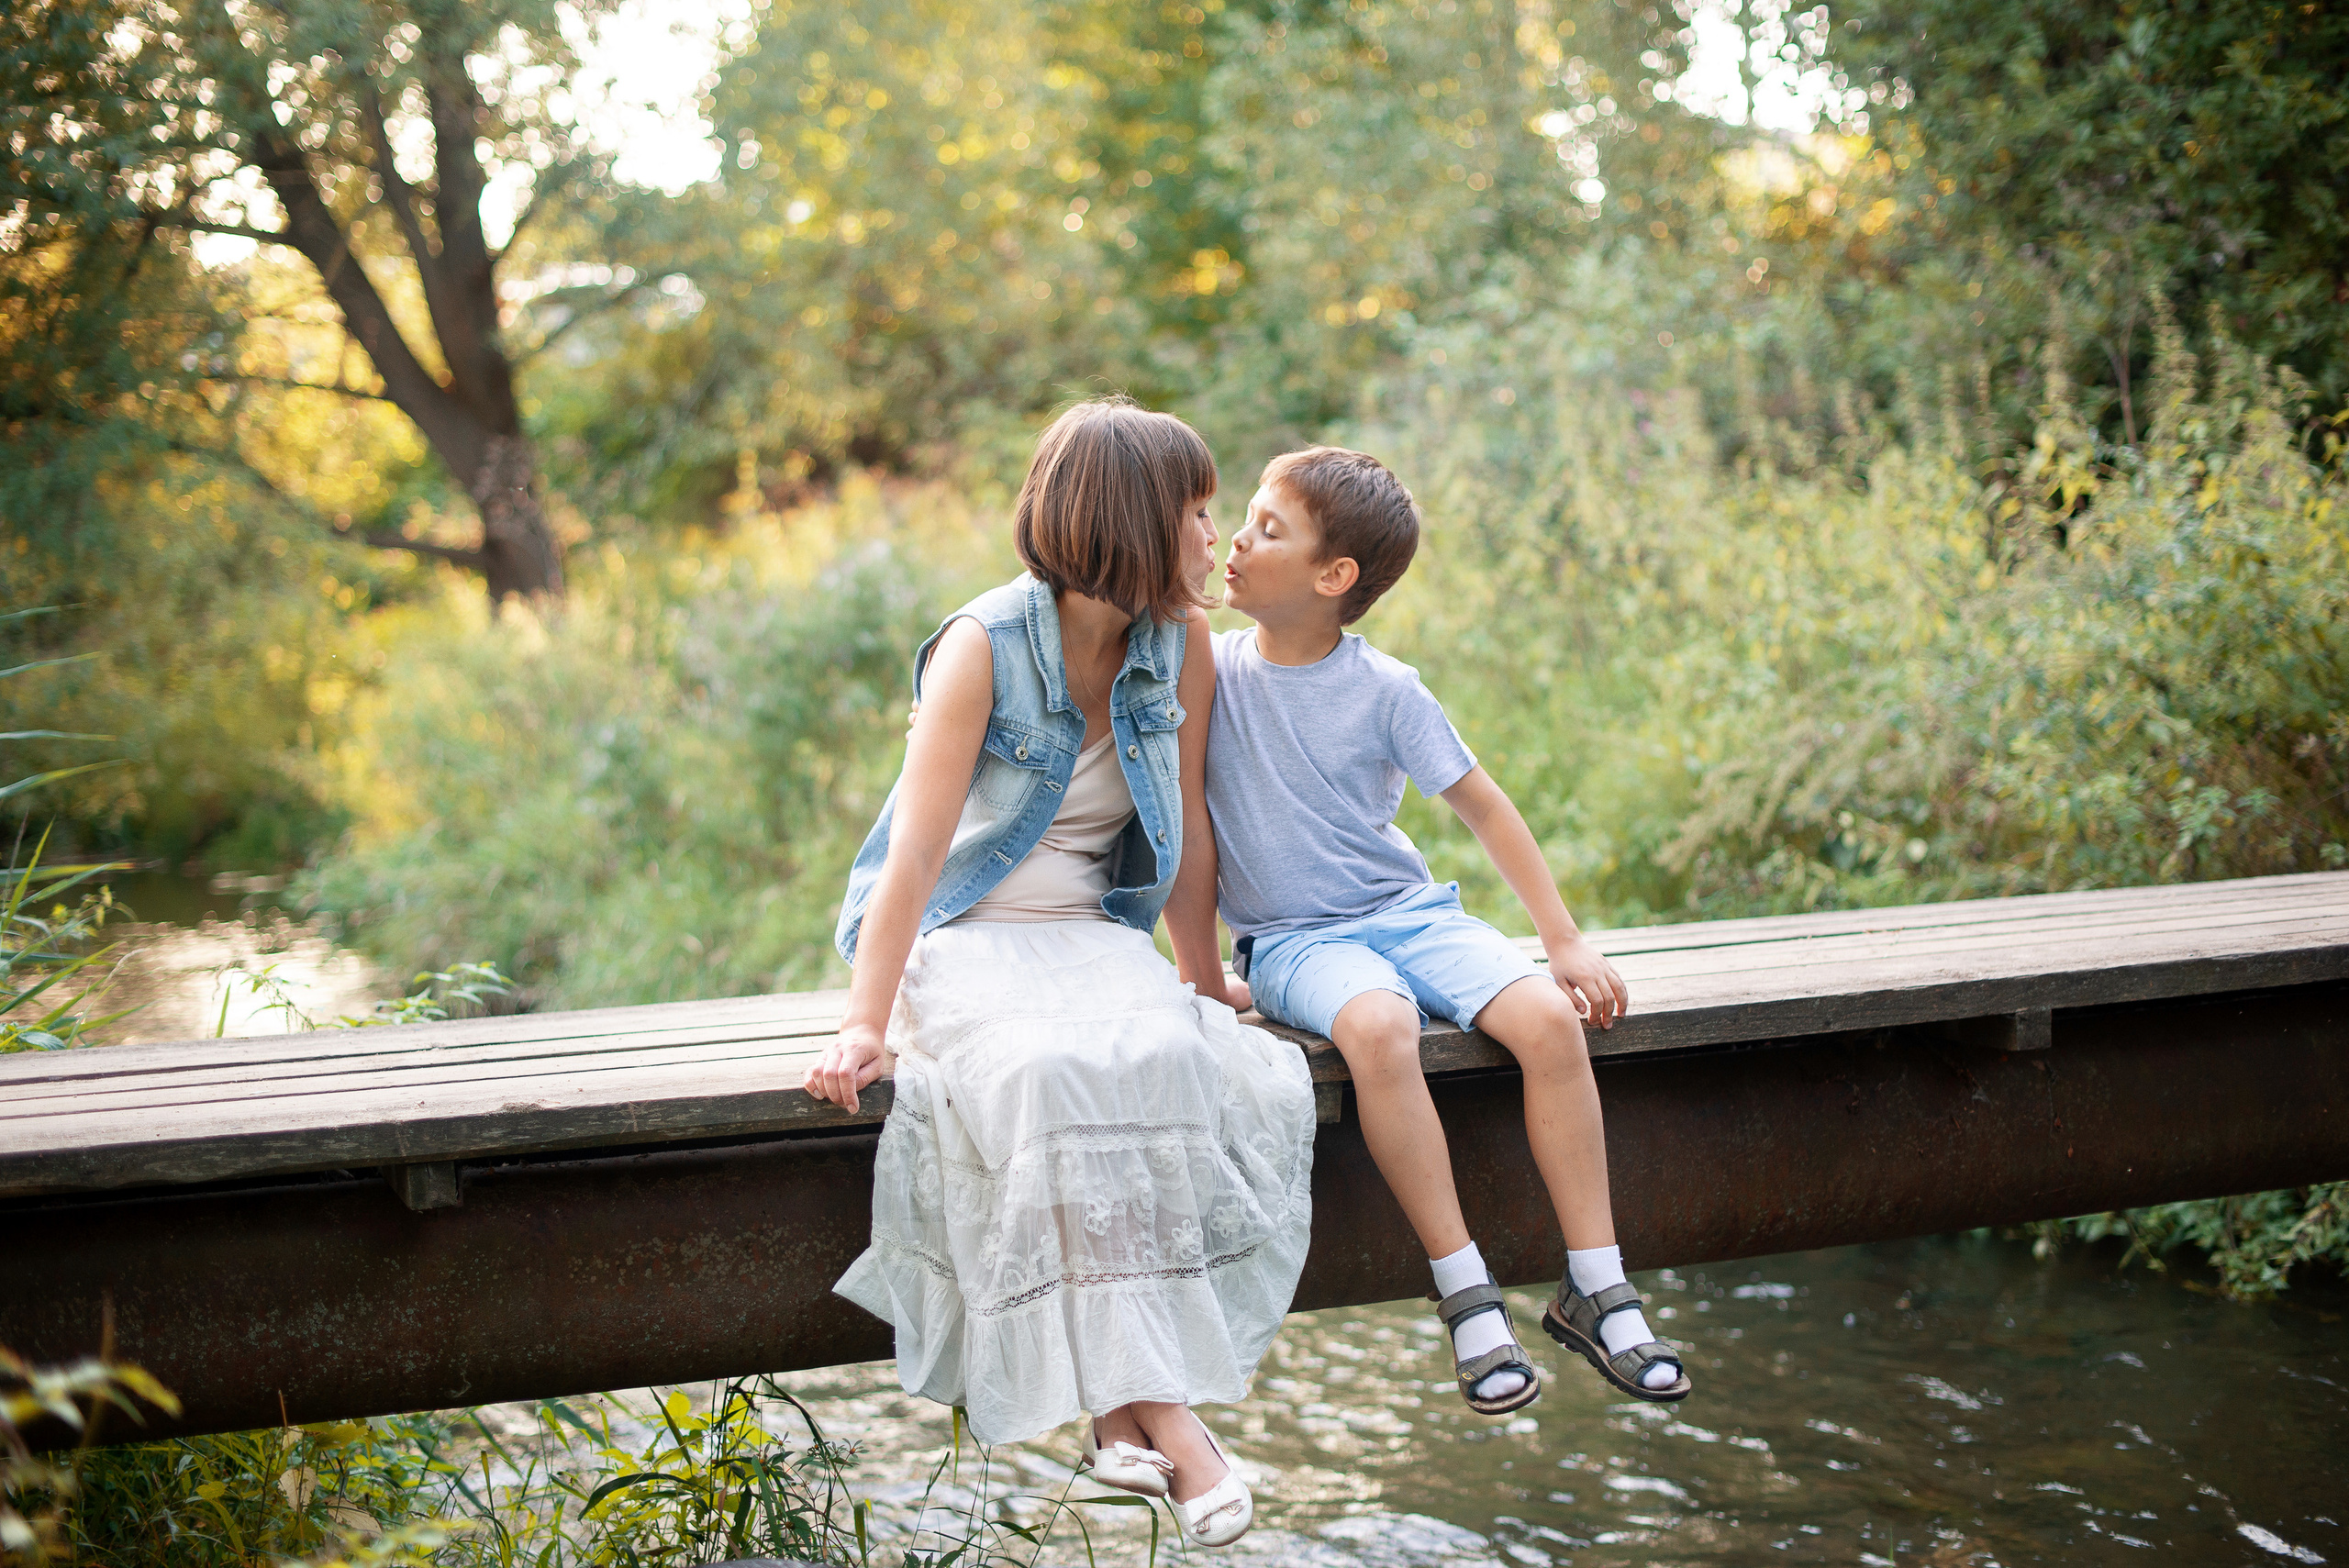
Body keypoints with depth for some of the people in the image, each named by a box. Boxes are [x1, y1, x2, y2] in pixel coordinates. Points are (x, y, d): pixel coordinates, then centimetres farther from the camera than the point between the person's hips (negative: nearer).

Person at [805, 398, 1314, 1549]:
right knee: (1055, 1075, -36)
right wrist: (866, 1024, -22)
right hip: (963, 937, -4)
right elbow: (918, 848, -17)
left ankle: (1121, 1404, -28)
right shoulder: (982, 648, -13)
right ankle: (1163, 1410, -34)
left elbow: (1187, 829, 9)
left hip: (1093, 934, 4)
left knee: (1166, 1058, -31)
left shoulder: (1181, 646, 2)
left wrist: (1202, 981, 13)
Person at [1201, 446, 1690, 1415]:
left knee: (1548, 1016, -24)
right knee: (1378, 1026, -35)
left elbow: (1482, 807, 2)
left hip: (1407, 912, 2)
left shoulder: (1384, 690, -4)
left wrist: (1565, 941, -1)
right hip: (1292, 939, -2)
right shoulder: (1208, 670, -2)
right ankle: (1467, 1296, -26)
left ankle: (1595, 1288, -13)